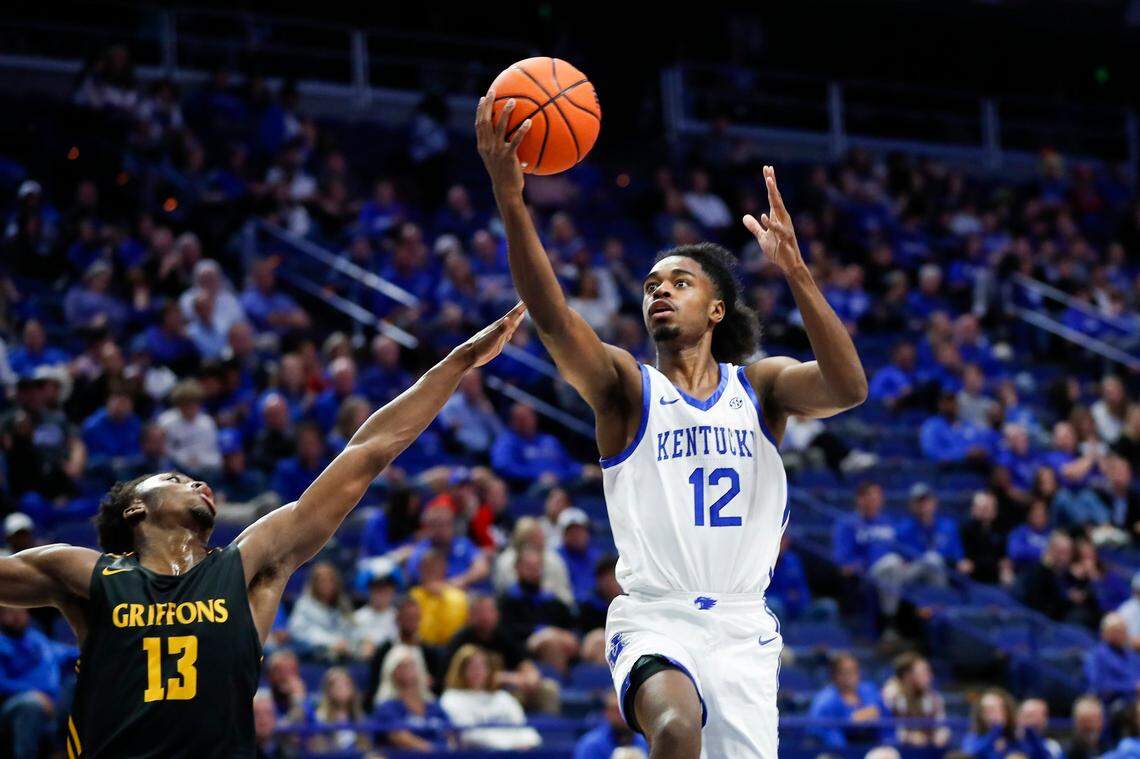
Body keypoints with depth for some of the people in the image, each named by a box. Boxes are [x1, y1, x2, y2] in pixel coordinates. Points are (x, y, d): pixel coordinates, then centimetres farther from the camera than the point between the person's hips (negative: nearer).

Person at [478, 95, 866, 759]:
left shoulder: (762, 385, 7)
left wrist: (795, 270, -26)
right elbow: (552, 317, -16)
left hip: (743, 628, 3)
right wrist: (510, 198, -30)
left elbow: (849, 388, -14)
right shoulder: (626, 386, 3)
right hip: (654, 620, -3)